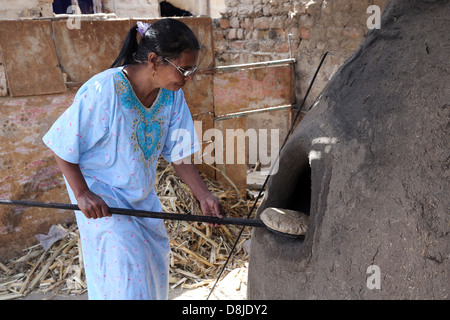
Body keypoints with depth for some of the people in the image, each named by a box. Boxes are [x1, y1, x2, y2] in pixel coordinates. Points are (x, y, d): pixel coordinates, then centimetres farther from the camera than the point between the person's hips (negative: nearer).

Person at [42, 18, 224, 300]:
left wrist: (204, 196, -13)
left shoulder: (172, 94, -11)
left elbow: (178, 154, -5)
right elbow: (62, 146, -19)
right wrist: (82, 194, -22)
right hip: (101, 195, -6)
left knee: (156, 258, 16)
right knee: (127, 266, -8)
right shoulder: (104, 91, -29)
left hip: (142, 193, 6)